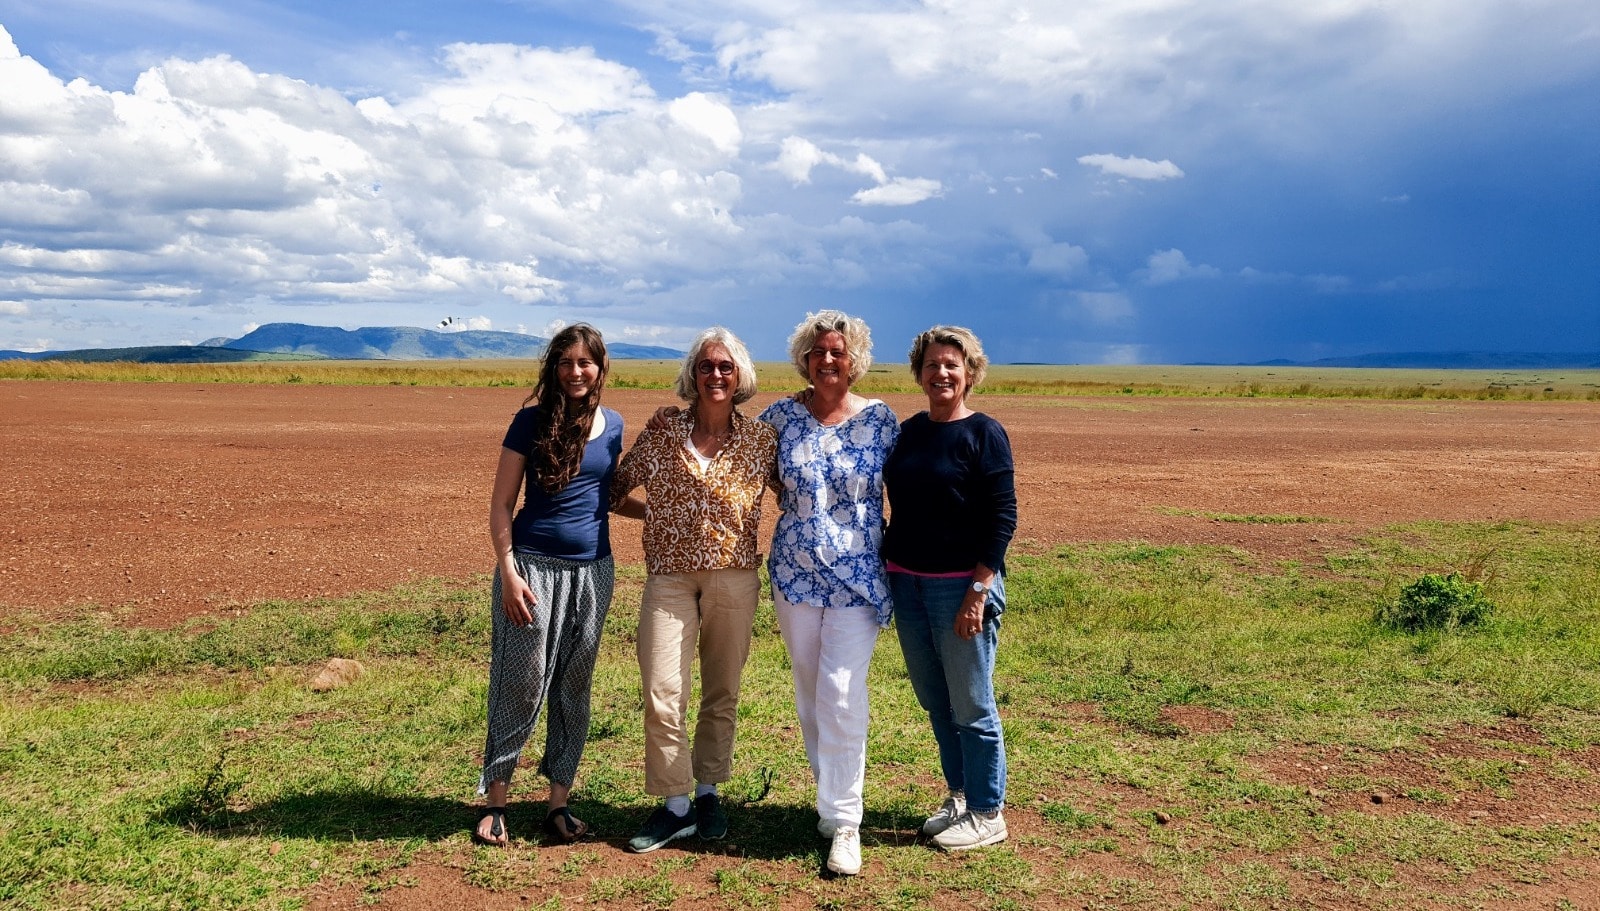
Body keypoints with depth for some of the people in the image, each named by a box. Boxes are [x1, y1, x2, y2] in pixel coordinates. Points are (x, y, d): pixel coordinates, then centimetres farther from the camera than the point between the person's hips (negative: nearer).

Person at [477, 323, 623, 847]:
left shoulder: (612, 425, 7)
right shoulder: (532, 421, -5)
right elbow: (501, 505, -5)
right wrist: (508, 572, -12)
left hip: (592, 571, 4)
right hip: (534, 567, -4)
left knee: (574, 688, 10)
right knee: (522, 686, 0)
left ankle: (559, 804, 21)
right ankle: (494, 803, 15)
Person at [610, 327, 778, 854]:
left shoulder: (761, 440, 0)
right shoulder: (660, 434, -1)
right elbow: (614, 492, 8)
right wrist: (656, 514, 1)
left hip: (734, 578, 1)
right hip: (669, 578, -1)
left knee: (722, 693, 12)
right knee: (662, 694, -5)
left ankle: (708, 791, 30)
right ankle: (674, 805, 10)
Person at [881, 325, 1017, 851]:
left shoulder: (984, 433, -8)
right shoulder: (909, 431, 10)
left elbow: (1002, 518, -12)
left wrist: (978, 592, -17)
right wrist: (887, 573, 12)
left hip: (961, 585, -6)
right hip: (907, 584, 6)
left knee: (971, 707, 3)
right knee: (935, 704, 15)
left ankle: (987, 815, 18)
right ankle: (959, 798, 31)